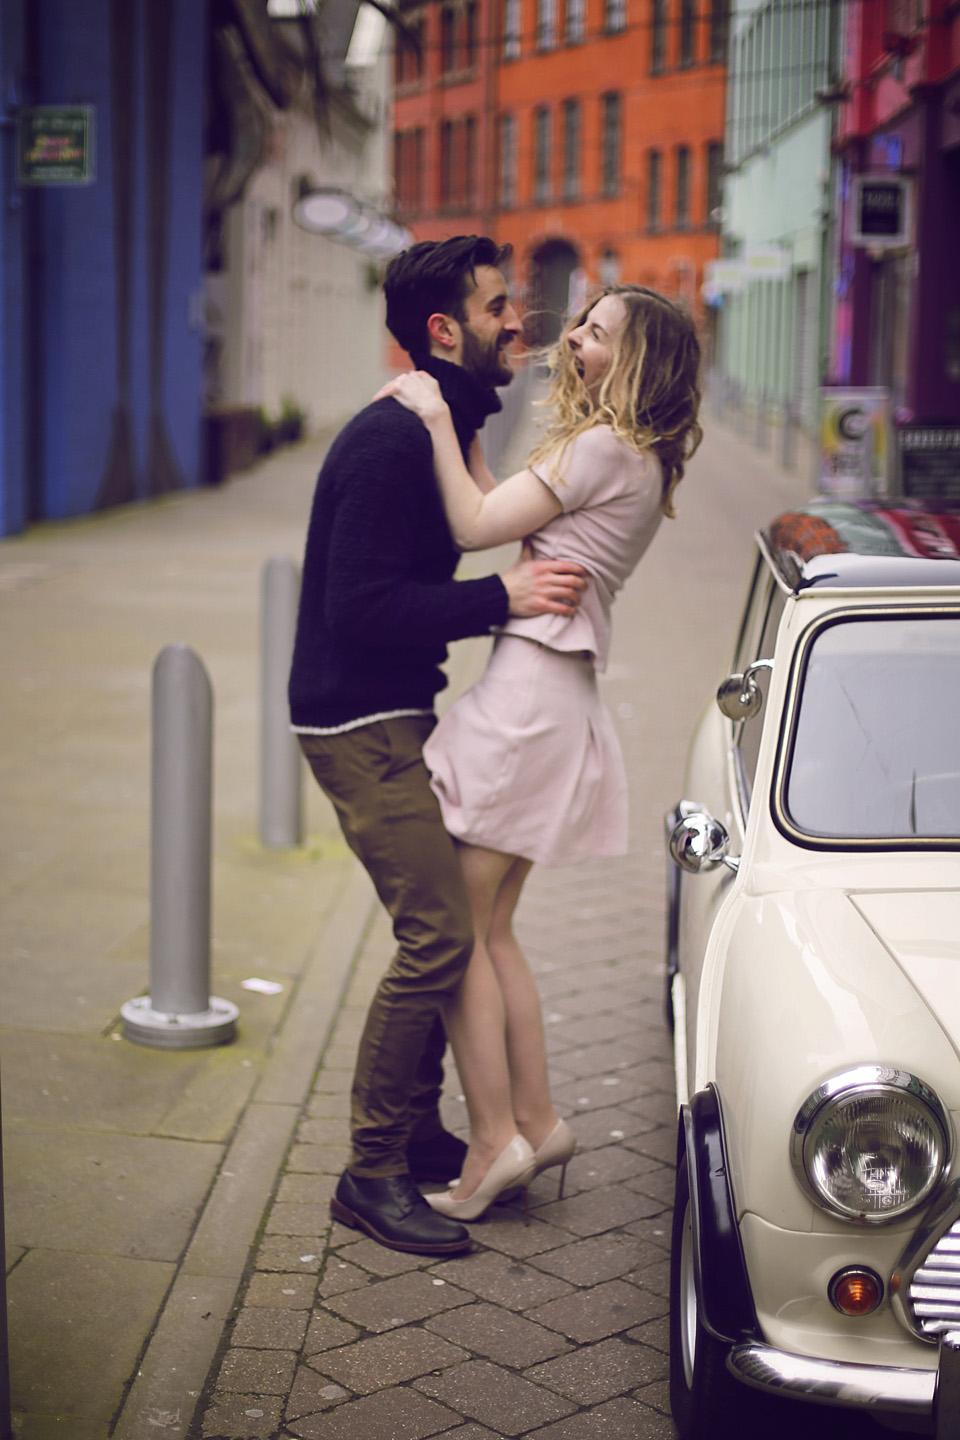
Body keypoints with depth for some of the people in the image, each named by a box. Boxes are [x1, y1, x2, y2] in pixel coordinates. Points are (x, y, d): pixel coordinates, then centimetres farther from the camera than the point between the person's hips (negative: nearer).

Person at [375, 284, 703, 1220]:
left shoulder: (602, 448, -11)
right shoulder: (639, 462, 17)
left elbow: (475, 526, -15)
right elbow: (501, 515, 15)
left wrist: (437, 417, -8)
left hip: (529, 694, -10)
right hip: (559, 697, 10)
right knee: (488, 928, 14)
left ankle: (496, 1139, -1)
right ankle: (535, 1120, 19)